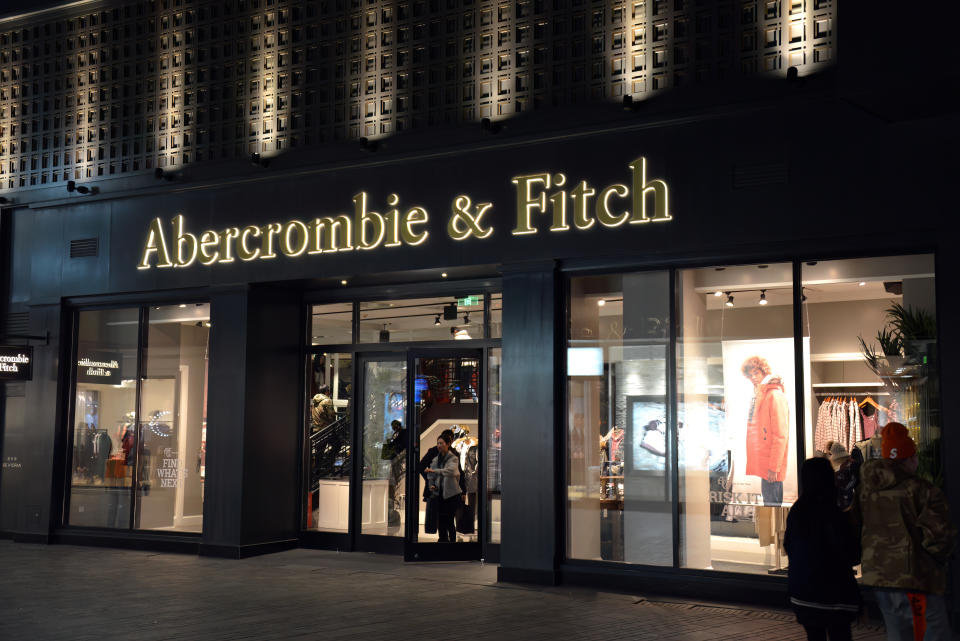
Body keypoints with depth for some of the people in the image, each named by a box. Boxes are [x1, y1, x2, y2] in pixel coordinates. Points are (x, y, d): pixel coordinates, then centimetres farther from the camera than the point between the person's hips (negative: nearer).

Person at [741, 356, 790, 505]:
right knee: (767, 500, 13)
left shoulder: (775, 395, -12)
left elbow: (780, 435, -17)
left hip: (771, 465, -9)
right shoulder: (758, 395, 17)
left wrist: (774, 467, -20)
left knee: (772, 504, -7)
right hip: (762, 463, 9)